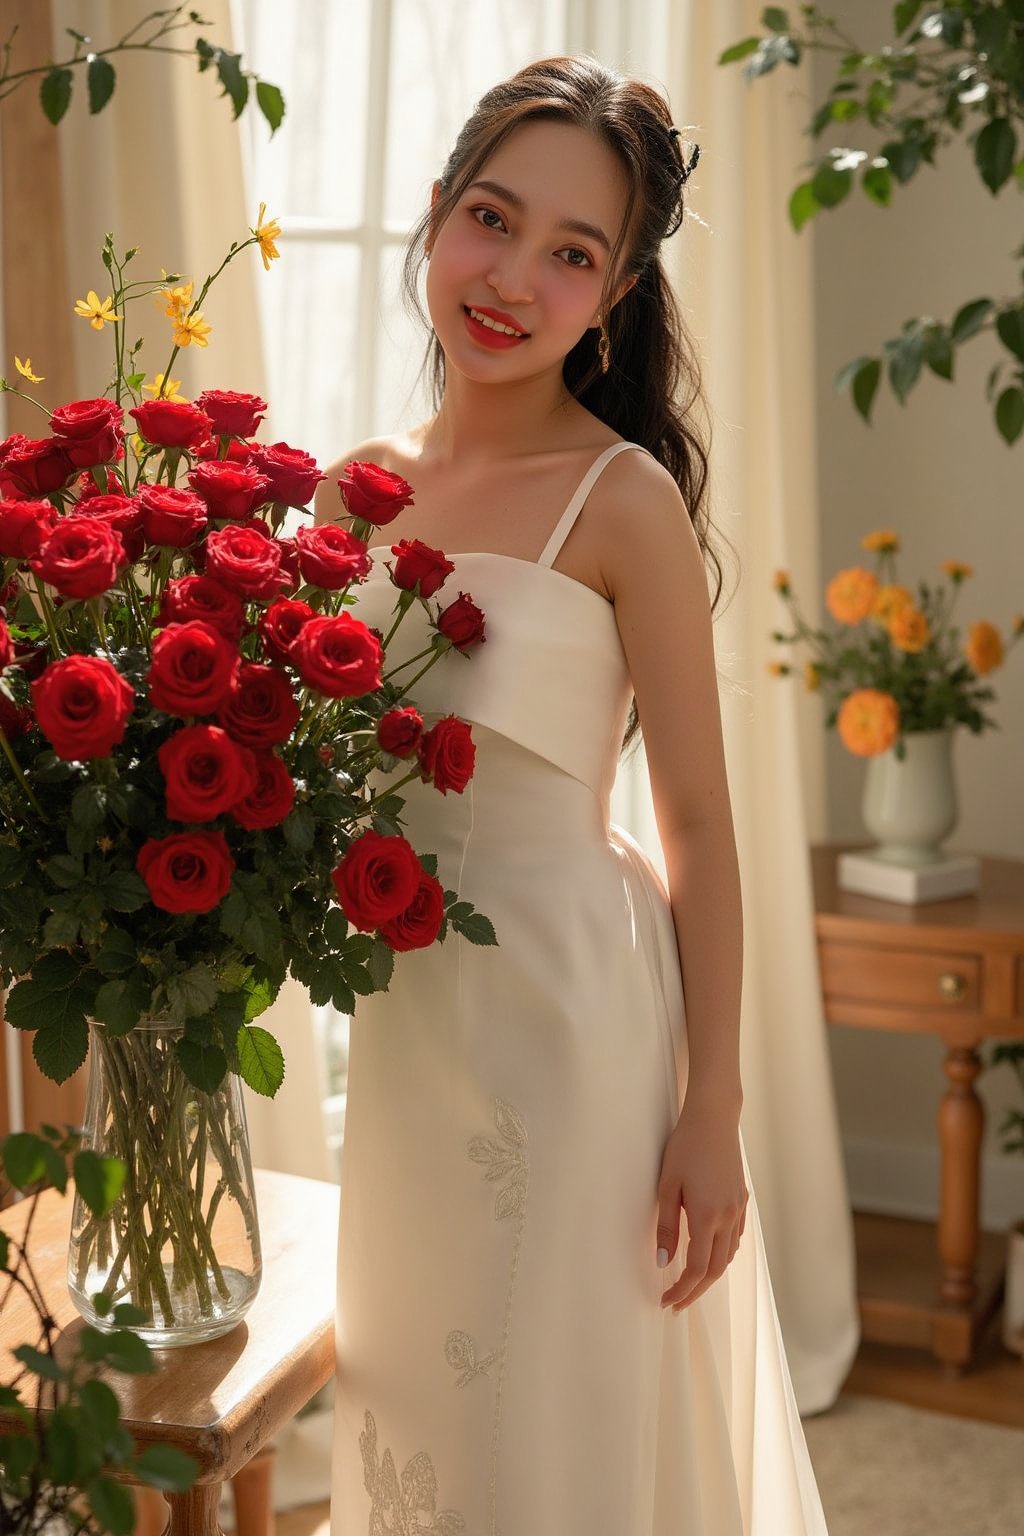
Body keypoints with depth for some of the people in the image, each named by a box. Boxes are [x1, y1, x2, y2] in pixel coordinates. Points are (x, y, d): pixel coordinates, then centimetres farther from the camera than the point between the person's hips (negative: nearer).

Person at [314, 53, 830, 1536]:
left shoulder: (626, 499, -13)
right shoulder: (356, 488, 4)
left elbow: (698, 822, -12)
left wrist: (713, 1105, -13)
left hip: (573, 1005, -6)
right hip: (401, 1009, 6)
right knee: (419, 1414, 22)